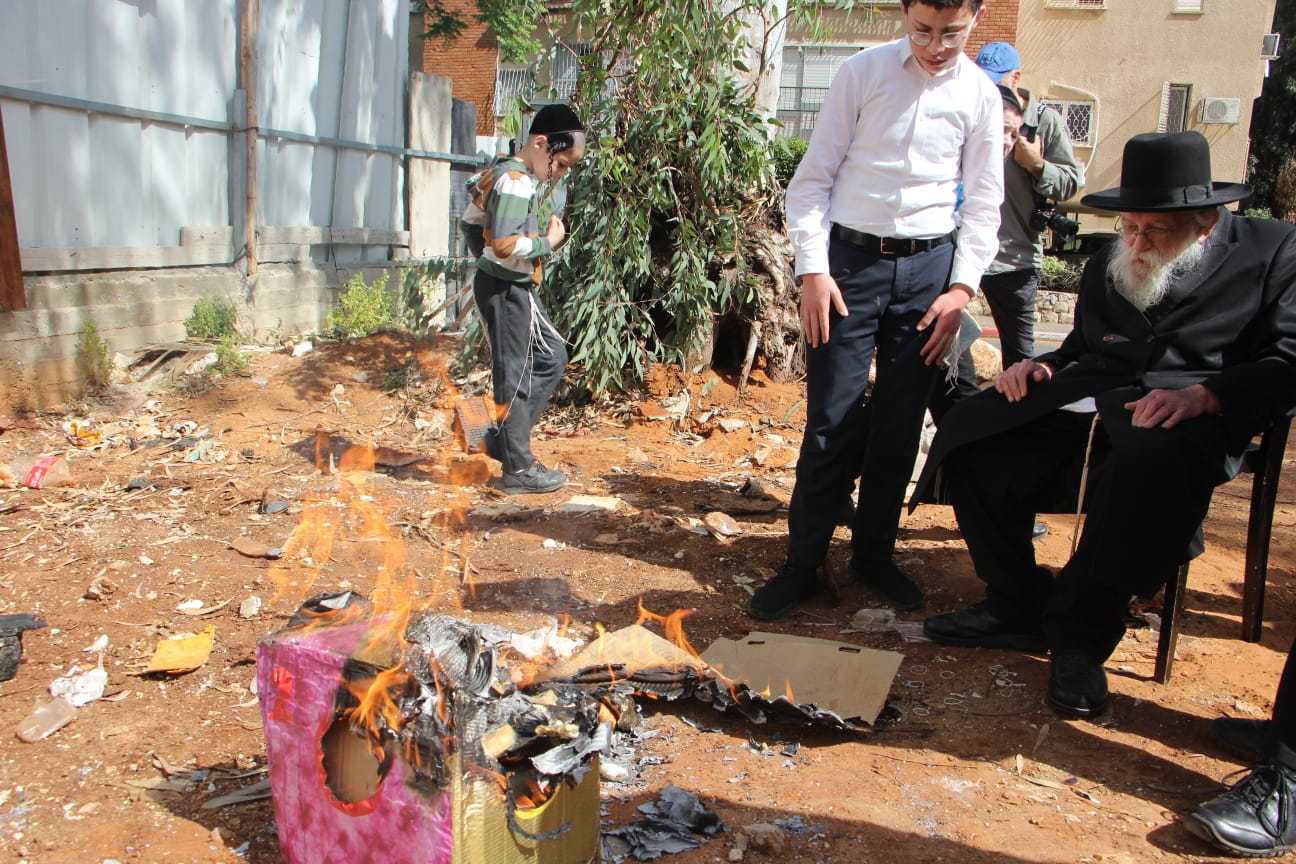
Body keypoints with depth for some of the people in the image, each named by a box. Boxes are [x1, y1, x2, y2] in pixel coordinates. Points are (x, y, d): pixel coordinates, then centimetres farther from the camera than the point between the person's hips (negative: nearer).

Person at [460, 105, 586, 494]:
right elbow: (506, 244, -28)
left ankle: (503, 437, 21)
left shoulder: (502, 174, 13)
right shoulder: (516, 182, -18)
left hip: (515, 287, 10)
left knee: (552, 357, 18)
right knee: (515, 374, -3)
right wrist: (549, 242, -14)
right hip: (506, 289, -10)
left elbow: (471, 221, 19)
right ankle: (518, 468, 7)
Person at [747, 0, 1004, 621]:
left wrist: (961, 288, -1)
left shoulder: (980, 95, 6)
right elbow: (813, 177, -1)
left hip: (928, 266, 3)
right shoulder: (863, 73, 0)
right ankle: (802, 563, 8)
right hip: (850, 259, -2)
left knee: (901, 424, 7)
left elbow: (984, 203, 9)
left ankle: (874, 553, 24)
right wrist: (812, 269, -9)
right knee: (832, 420, -4)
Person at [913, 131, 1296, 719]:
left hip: (1192, 421, -5)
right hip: (1084, 407, 5)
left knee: (1151, 465, -39)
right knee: (970, 434, -15)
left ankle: (1082, 634, -17)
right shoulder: (1107, 267, 24)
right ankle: (1018, 609, -2)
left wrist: (1204, 394, -20)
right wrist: (1040, 364, 5)